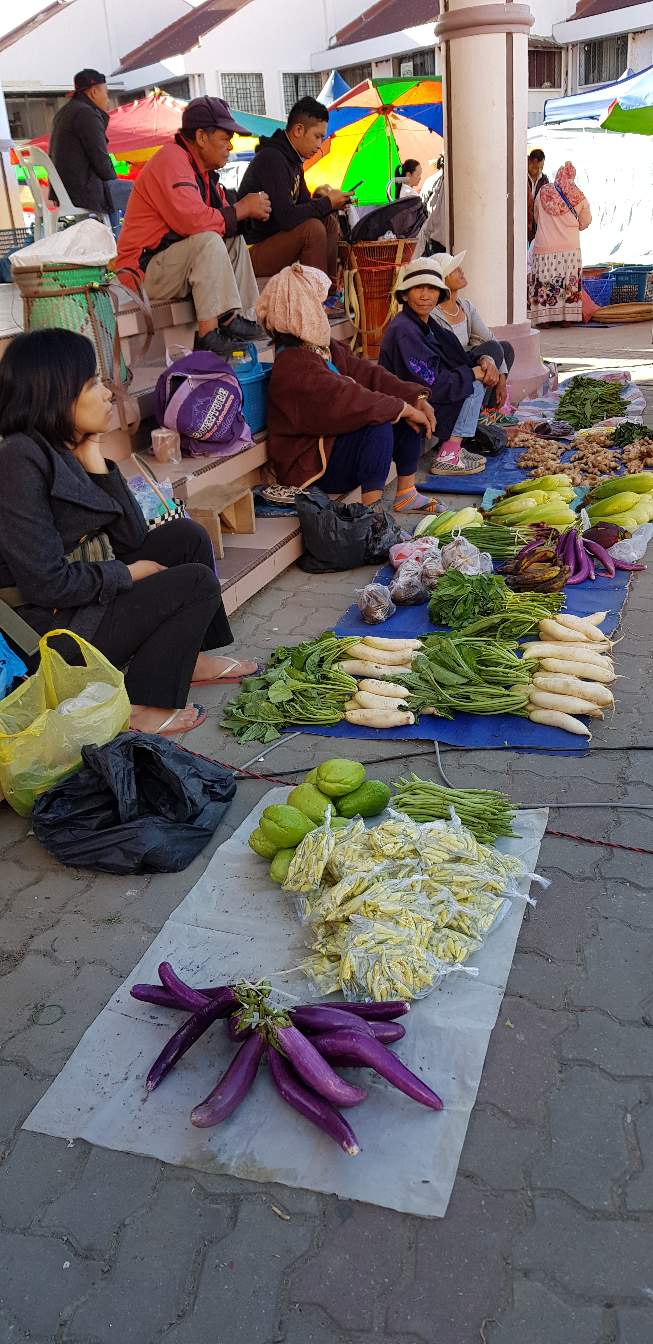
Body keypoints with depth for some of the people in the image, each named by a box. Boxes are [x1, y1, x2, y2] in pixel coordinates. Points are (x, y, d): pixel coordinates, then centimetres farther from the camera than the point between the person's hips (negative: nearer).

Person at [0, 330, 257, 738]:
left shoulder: (64, 449, 4)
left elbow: (134, 537, 3)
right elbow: (48, 583, -26)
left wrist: (93, 459, -5)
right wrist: (129, 574, -12)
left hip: (89, 592, 9)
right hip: (54, 625, -9)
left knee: (188, 536, 9)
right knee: (199, 583, -10)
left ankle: (188, 656, 18)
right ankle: (139, 706, -2)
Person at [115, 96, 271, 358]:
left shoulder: (200, 168, 14)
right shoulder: (171, 162, -17)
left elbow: (224, 221, 14)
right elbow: (193, 220, -31)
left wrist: (249, 211, -8)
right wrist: (241, 210, -17)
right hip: (143, 269, -10)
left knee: (234, 240, 9)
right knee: (208, 241, -29)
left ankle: (235, 319, -4)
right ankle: (208, 333, -33)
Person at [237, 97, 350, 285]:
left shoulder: (293, 160, 12)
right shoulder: (272, 159, -19)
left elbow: (301, 206, 17)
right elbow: (287, 217, -28)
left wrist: (320, 199, -6)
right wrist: (326, 203, -15)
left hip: (272, 238, 10)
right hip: (252, 251, -10)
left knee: (329, 221, 4)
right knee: (313, 228, -26)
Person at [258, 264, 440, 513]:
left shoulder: (327, 349, 9)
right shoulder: (294, 366, -22)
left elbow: (369, 374, 4)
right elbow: (347, 401, -30)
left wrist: (417, 398, -8)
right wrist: (404, 409, -24)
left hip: (338, 442, 10)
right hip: (313, 466, -10)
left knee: (408, 414, 4)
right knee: (379, 426, -29)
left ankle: (406, 495, 9)